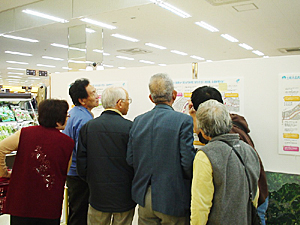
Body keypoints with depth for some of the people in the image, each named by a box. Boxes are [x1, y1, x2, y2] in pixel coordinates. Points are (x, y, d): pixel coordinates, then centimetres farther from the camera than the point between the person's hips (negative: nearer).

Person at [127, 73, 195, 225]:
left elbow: (130, 160, 2)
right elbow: (188, 162, -18)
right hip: (172, 200, -4)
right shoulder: (184, 120, -15)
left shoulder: (138, 121, 0)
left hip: (144, 198, 5)